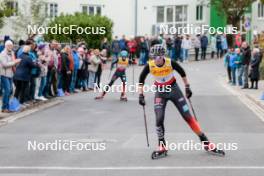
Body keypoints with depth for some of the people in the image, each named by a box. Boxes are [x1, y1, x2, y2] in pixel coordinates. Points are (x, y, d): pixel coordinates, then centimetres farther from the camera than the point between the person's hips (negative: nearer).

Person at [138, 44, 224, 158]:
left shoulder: (170, 63, -20)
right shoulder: (150, 66, -18)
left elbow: (182, 72, -1)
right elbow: (141, 79, -1)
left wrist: (187, 87, 3)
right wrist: (141, 95, -4)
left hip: (173, 89, -1)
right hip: (160, 92, 1)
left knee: (187, 116, -4)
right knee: (159, 119, -13)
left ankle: (206, 143, 1)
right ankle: (162, 147, 4)